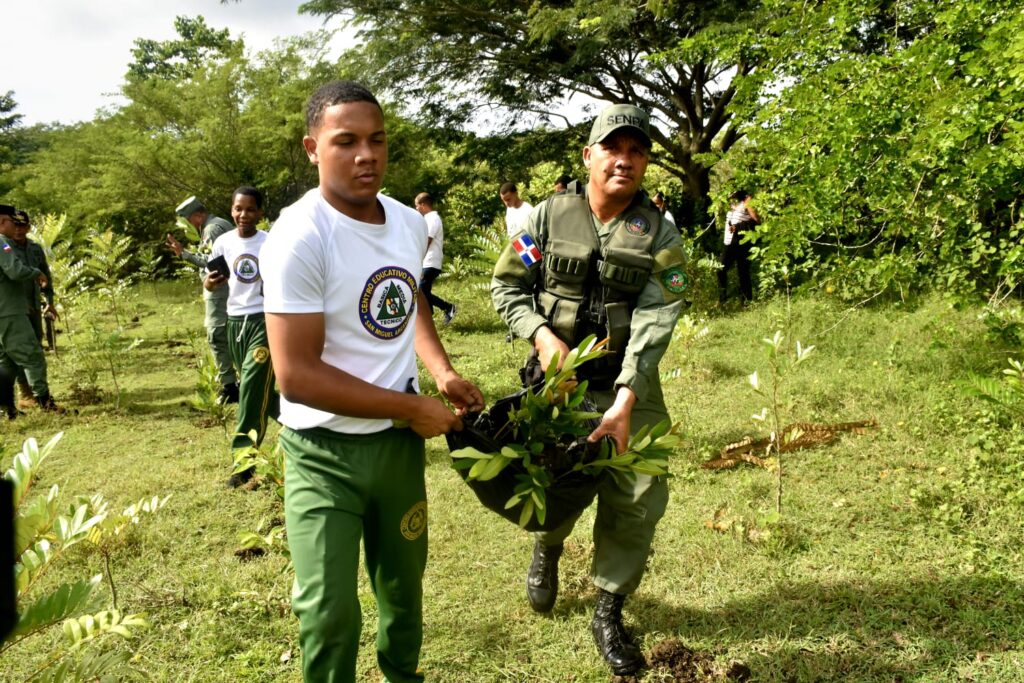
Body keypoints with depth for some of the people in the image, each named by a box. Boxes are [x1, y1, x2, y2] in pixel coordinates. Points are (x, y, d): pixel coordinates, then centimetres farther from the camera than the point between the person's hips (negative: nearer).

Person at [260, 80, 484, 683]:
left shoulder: (410, 222, 0)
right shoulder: (301, 237, -22)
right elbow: (297, 376, -25)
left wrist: (442, 372, 1)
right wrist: (414, 408, -19)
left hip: (399, 441, 6)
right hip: (325, 452, -6)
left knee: (404, 581, 22)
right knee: (330, 611, -3)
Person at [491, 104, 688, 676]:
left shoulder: (660, 234, -4)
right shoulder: (550, 217, -2)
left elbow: (653, 322, -14)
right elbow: (507, 286, 3)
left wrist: (625, 402, -25)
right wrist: (542, 334, -15)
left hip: (629, 386, 1)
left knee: (639, 497, -2)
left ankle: (609, 613, 20)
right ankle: (548, 548, 41)